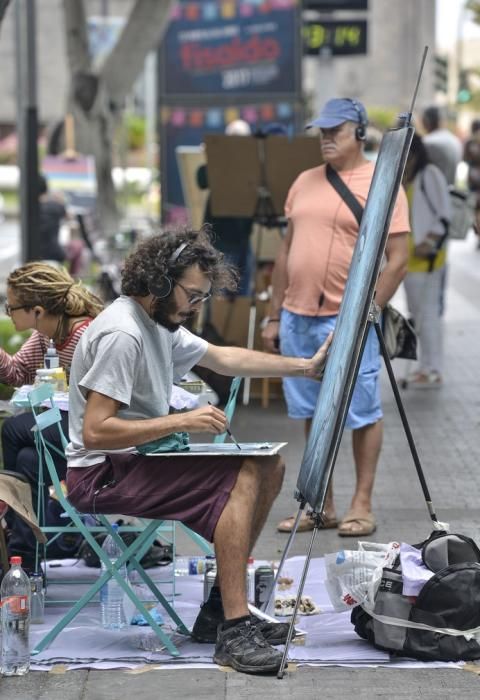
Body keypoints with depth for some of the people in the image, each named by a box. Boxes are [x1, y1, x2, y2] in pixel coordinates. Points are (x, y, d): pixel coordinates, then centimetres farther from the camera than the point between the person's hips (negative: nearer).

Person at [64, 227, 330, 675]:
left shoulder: (161, 322, 10)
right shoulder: (121, 333, -22)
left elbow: (223, 359, 24)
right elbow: (94, 432, -27)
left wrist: (304, 366, 21)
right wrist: (181, 422, -26)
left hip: (142, 456, 10)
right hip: (102, 475, -10)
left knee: (267, 466, 6)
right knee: (242, 479, -23)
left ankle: (221, 610, 8)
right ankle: (233, 631, -25)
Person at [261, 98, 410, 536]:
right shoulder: (305, 182, 15)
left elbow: (398, 259, -9)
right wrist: (274, 315, 14)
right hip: (297, 318, 7)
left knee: (362, 413, 1)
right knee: (312, 415, 11)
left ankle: (362, 505, 8)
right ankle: (321, 506, 19)